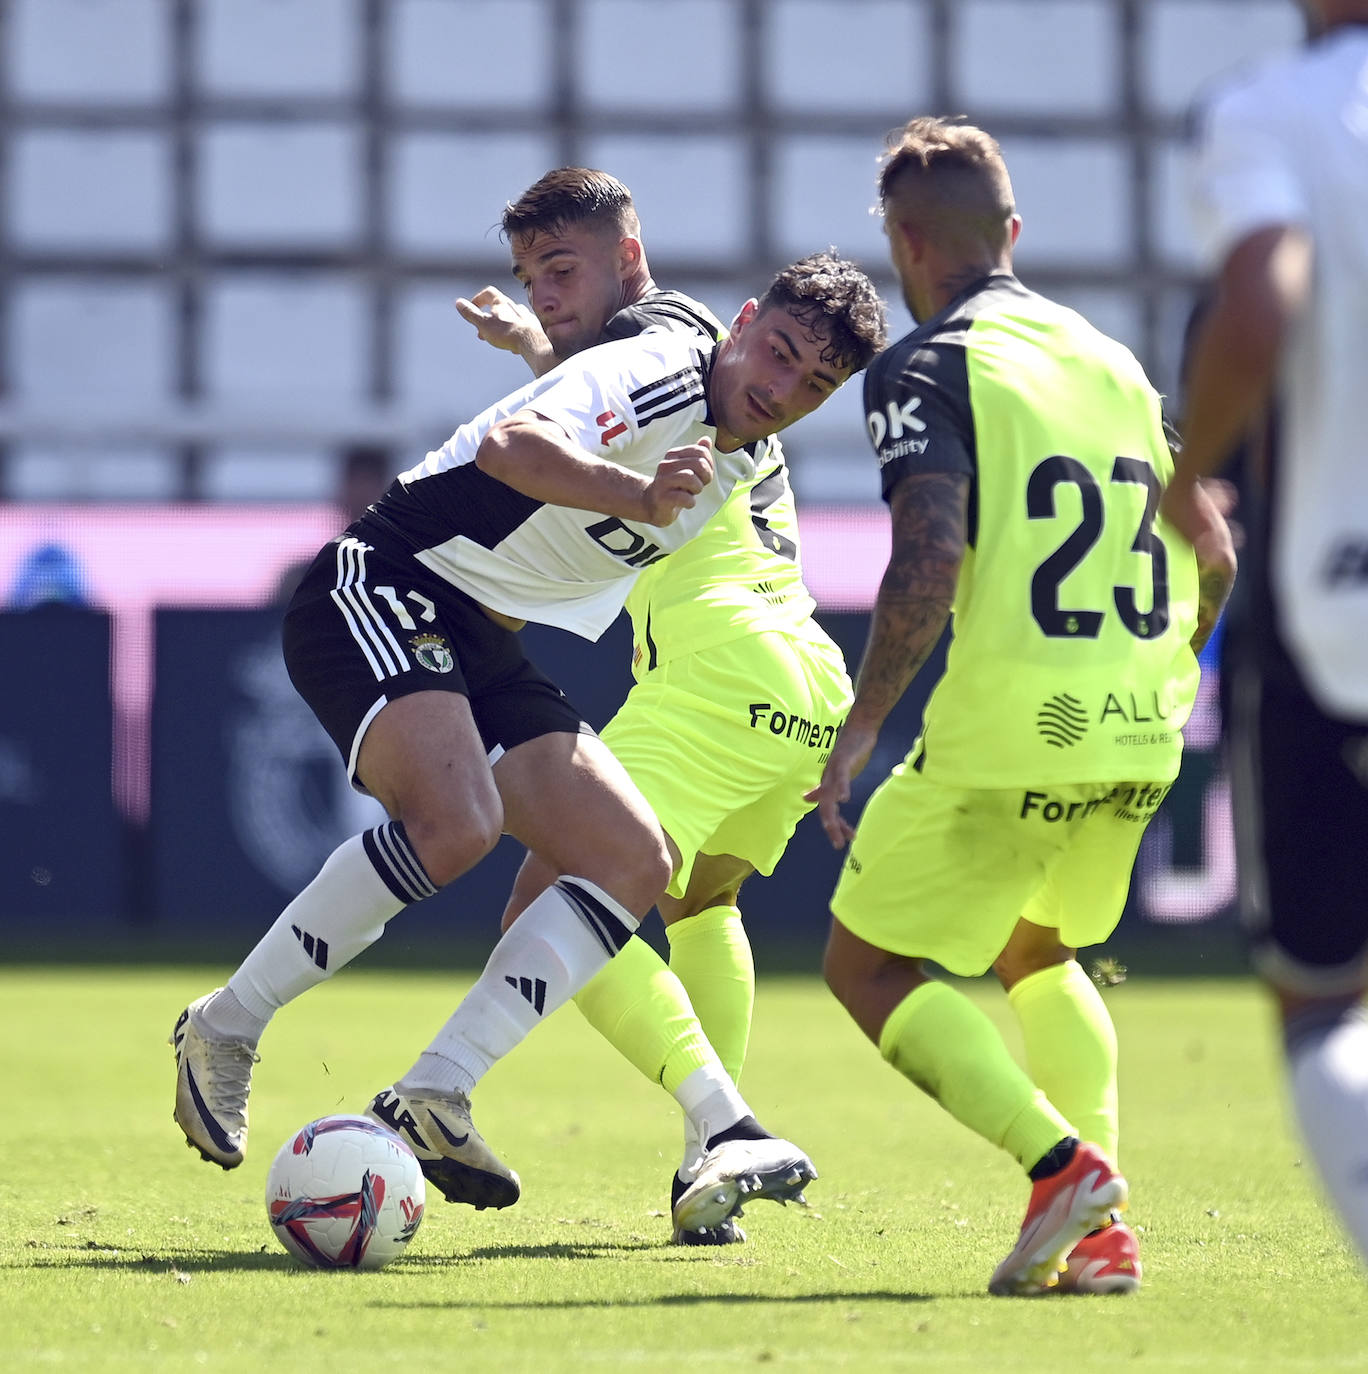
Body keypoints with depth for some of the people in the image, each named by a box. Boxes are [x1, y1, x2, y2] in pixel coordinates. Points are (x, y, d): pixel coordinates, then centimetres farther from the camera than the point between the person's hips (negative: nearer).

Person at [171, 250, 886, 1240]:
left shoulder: (741, 467, 12)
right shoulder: (653, 376, -17)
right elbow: (510, 447, -38)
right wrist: (639, 497, -51)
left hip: (484, 641, 10)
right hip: (379, 593, -10)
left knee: (635, 863, -1)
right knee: (455, 822, -32)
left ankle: (432, 1098, -8)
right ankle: (226, 1031, -13)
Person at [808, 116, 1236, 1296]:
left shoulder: (925, 367, -5)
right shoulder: (1112, 360, 17)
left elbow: (931, 559, -19)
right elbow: (1215, 555, 17)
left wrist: (861, 726, -13)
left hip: (1008, 732, -7)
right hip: (1139, 734, 7)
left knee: (872, 968, 9)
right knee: (1037, 954, 28)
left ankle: (1064, 1163, -12)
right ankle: (1098, 1233, 11)